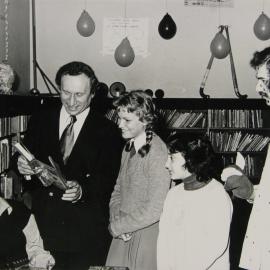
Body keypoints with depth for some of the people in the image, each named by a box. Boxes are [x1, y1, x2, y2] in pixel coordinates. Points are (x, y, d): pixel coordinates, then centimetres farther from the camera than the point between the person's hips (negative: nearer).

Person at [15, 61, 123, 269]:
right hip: (43, 224, 2)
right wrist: (23, 167, -14)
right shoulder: (40, 121, 7)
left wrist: (83, 190, -26)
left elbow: (109, 180, -8)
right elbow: (25, 161, 9)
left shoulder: (107, 131, -2)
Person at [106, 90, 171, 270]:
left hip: (147, 237, -6)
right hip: (123, 235, 6)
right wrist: (116, 220, -6)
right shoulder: (129, 147, 4)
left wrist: (117, 227, -12)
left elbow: (153, 211, -22)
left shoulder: (157, 153, -20)